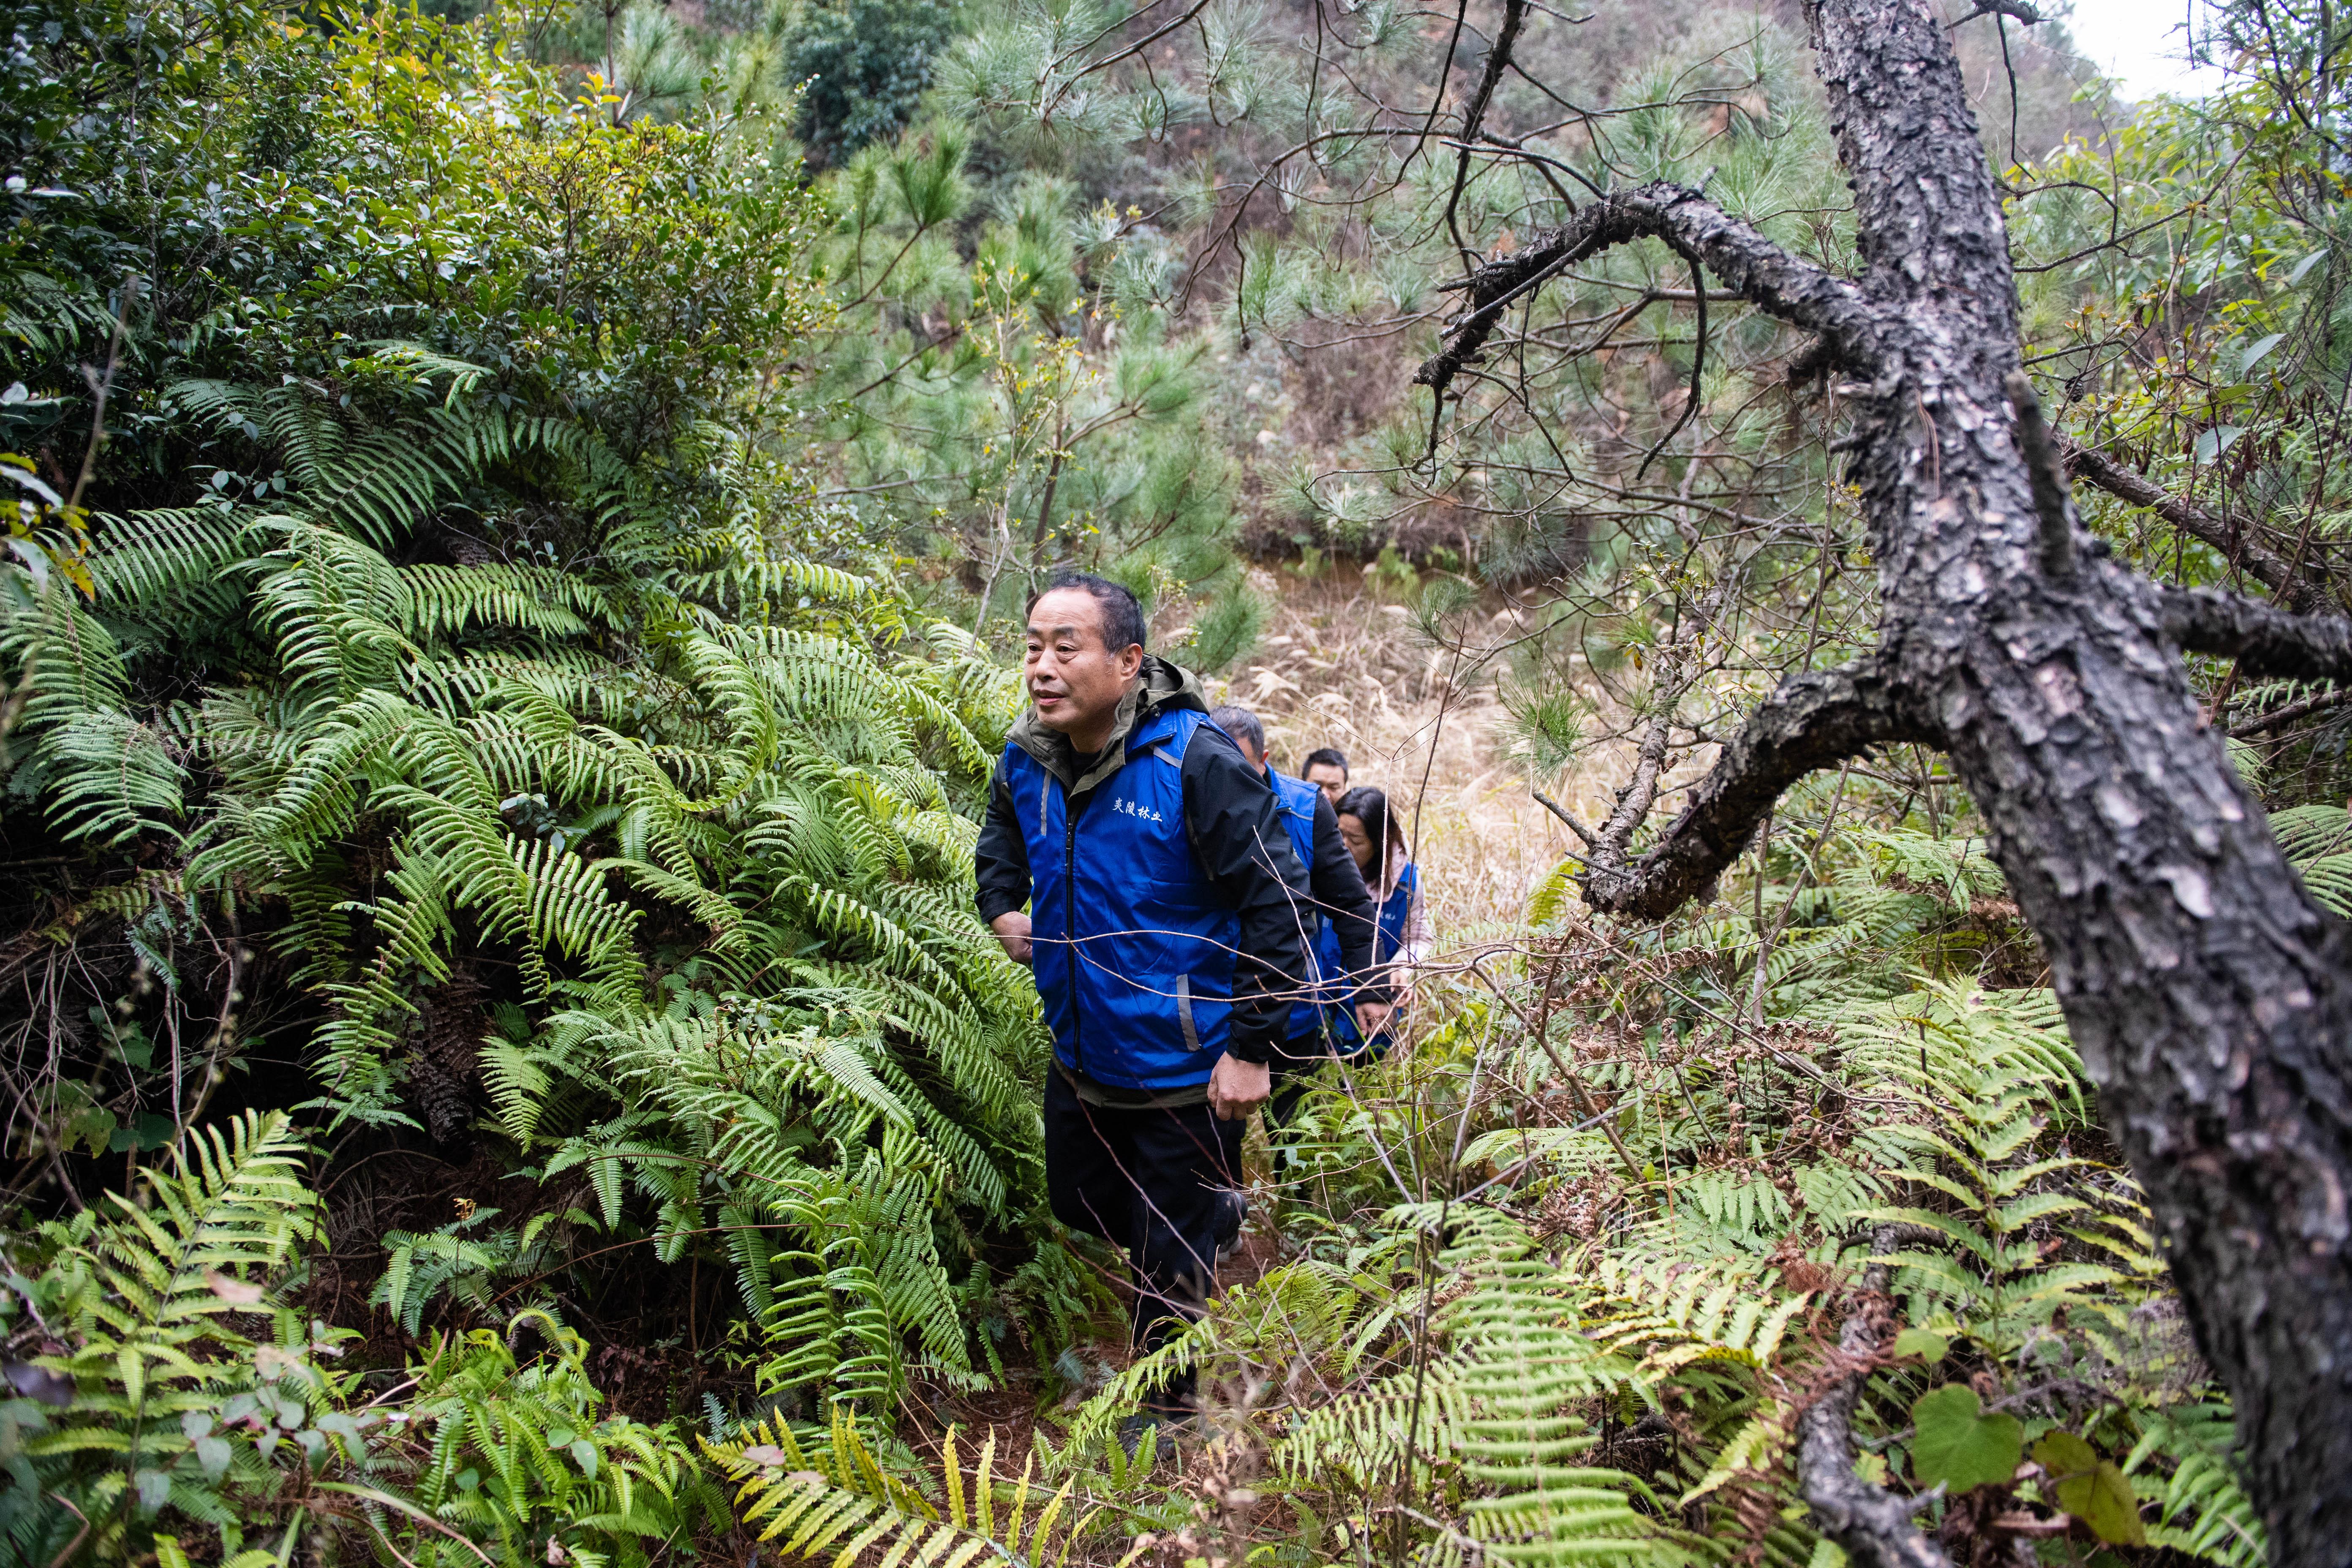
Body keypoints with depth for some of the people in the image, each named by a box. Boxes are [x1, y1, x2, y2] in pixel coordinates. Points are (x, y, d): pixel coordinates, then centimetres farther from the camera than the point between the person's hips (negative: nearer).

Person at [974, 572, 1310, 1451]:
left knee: (1172, 1258, 9)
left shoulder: (1195, 763, -24)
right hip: (1080, 1057, 6)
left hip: (1185, 1073, -6)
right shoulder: (1026, 761, -4)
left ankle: (1167, 1402, 37)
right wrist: (1000, 904, 3)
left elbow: (1277, 901, -21)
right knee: (1081, 1209, 23)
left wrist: (1251, 1048, -21)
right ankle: (1215, 1219, 52)